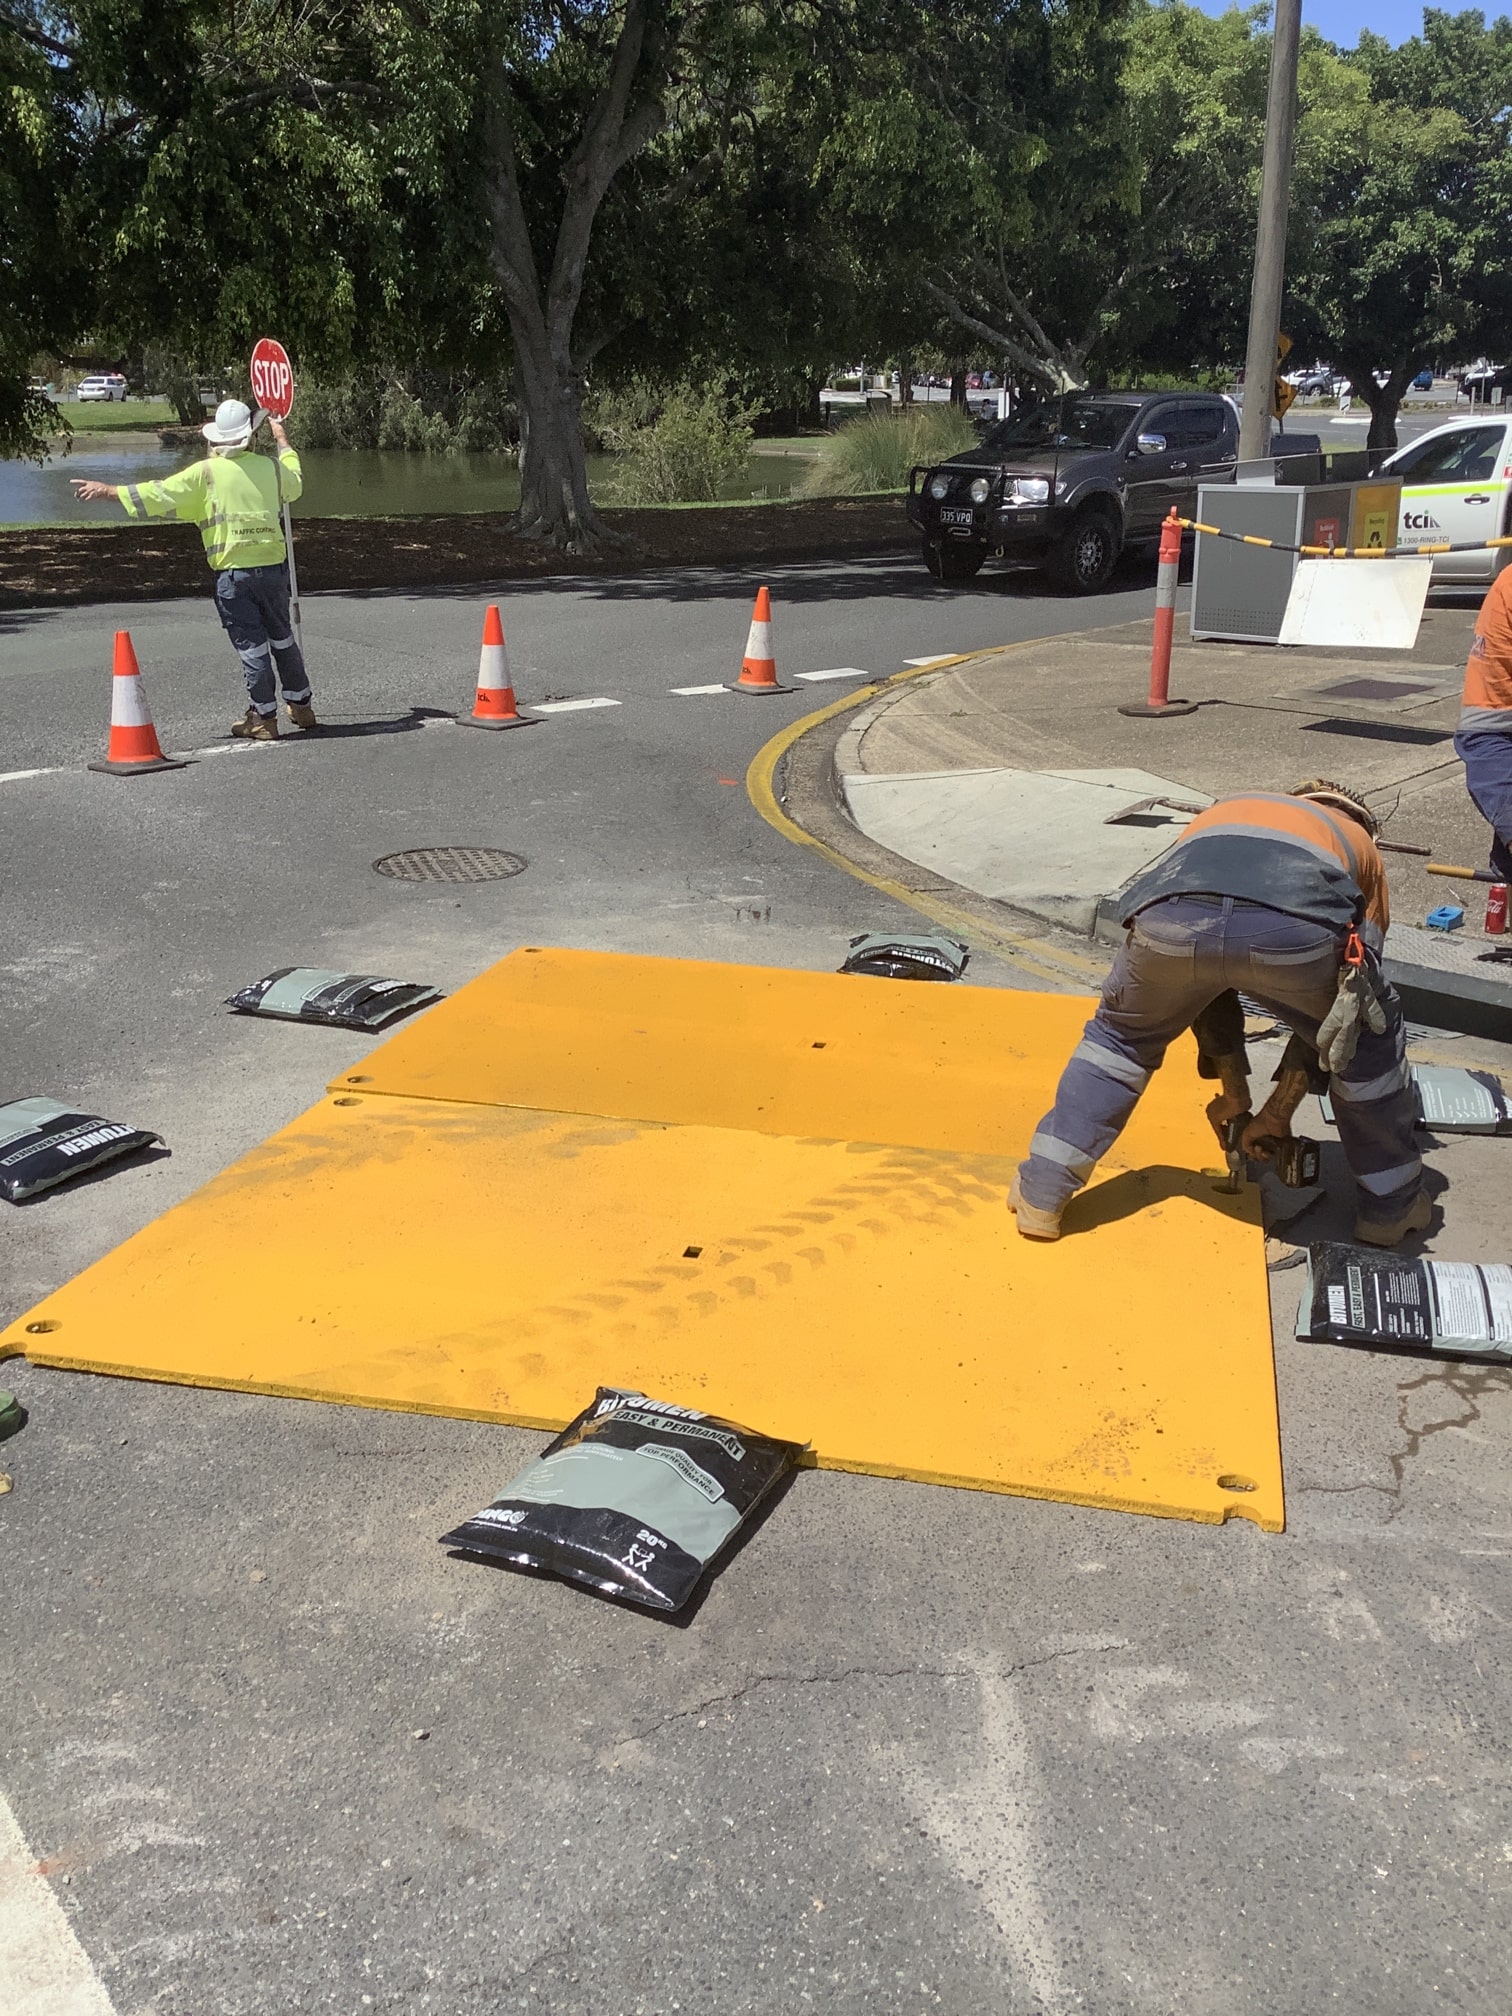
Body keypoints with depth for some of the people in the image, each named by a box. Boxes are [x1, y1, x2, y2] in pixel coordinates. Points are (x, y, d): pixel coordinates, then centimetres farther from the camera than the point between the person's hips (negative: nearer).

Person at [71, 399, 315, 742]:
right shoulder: (270, 467, 4)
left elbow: (158, 495, -6)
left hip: (232, 572, -3)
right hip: (273, 565, 3)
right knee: (282, 638, 17)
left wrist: (108, 491, 5)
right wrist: (282, 438, 43)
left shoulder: (206, 472, -6)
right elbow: (295, 482, 29)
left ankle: (264, 717, 8)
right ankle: (301, 705, 25)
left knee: (251, 645, 2)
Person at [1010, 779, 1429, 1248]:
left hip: (1173, 915, 2)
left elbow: (1202, 984, 46)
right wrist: (1278, 1112, 41)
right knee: (1370, 1041, 29)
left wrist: (1234, 1092, 52)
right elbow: (1329, 1004, 35)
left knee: (1120, 1036, 31)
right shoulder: (1359, 843, 40)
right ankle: (1392, 1208, 40)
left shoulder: (1222, 812, 46)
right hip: (1293, 927, -2)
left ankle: (1041, 1196, 30)